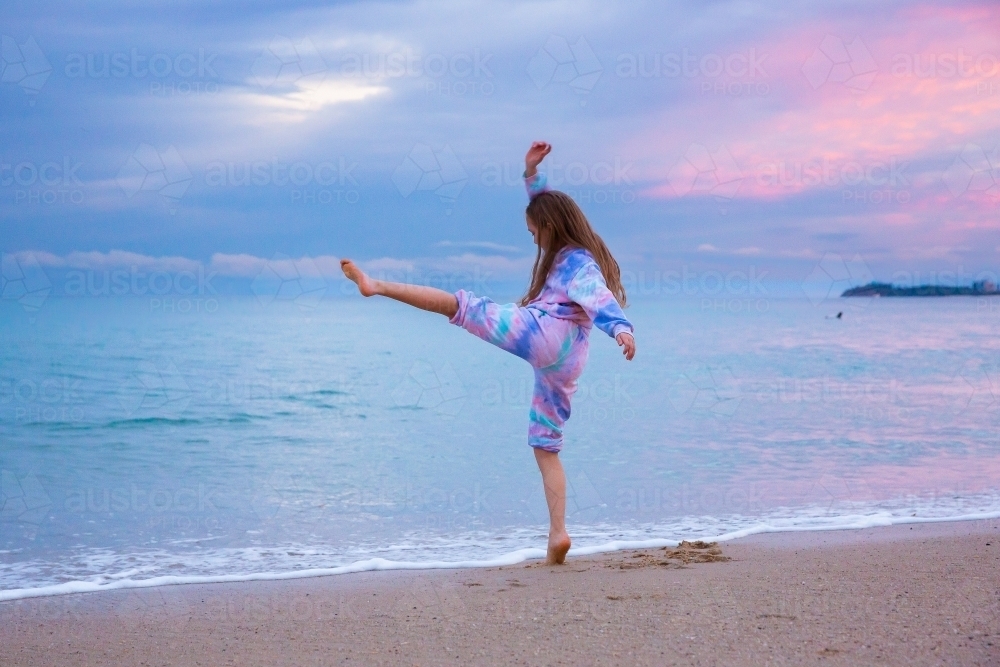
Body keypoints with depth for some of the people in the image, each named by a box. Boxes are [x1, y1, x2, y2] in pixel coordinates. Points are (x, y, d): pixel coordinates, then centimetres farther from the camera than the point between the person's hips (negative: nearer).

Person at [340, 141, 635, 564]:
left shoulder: (580, 263, -2)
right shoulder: (572, 256, 26)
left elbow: (601, 298, -22)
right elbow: (545, 204, 39)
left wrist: (621, 328, -39)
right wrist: (531, 171, 30)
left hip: (542, 334, -10)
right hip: (565, 362, 10)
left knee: (464, 306, -3)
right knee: (546, 446, 8)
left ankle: (377, 286, -3)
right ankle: (557, 535, -1)